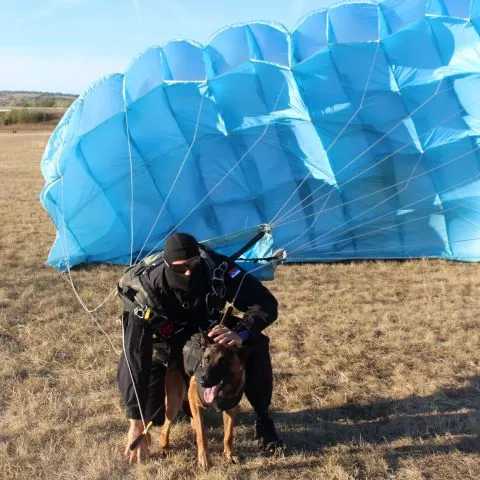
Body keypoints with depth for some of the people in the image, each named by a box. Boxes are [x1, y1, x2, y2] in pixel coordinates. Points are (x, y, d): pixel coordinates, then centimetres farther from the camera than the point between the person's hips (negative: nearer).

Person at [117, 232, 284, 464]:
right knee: (152, 415, -15)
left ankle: (263, 419, -4)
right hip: (169, 345, -1)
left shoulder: (218, 269, -32)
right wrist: (136, 426, -36)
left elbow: (267, 304, -28)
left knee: (256, 345, -27)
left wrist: (240, 334, -50)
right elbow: (135, 357, -35)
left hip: (211, 331, 1)